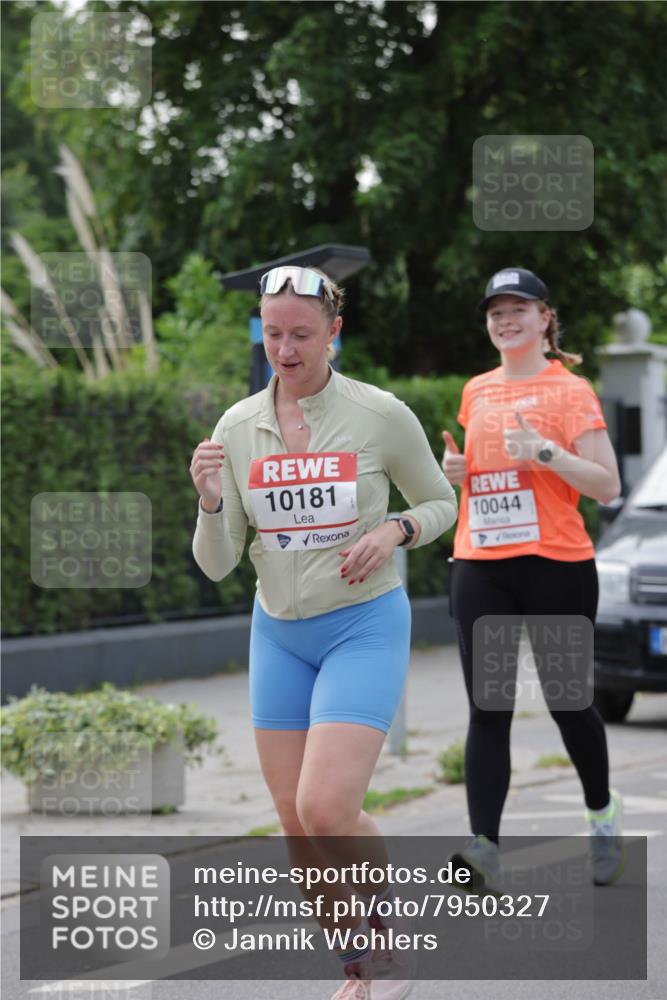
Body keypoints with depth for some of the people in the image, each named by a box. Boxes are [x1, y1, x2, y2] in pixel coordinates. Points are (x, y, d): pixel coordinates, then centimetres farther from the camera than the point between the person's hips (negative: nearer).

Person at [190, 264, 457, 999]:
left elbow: (441, 503, 6)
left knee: (326, 808, -19)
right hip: (279, 633, 4)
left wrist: (392, 532, -14)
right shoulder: (236, 427, -1)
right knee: (295, 824, 4)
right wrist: (210, 500, -20)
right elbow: (216, 564, -1)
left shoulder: (381, 415, -10)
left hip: (365, 627, -4)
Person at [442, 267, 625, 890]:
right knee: (487, 711, -7)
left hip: (555, 564, -4)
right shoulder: (476, 392, 13)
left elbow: (606, 486, -7)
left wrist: (546, 451, -20)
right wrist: (455, 467, 6)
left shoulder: (570, 389, -2)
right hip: (480, 567, 4)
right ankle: (485, 848, -16)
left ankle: (602, 815, 31)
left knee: (567, 700, 7)